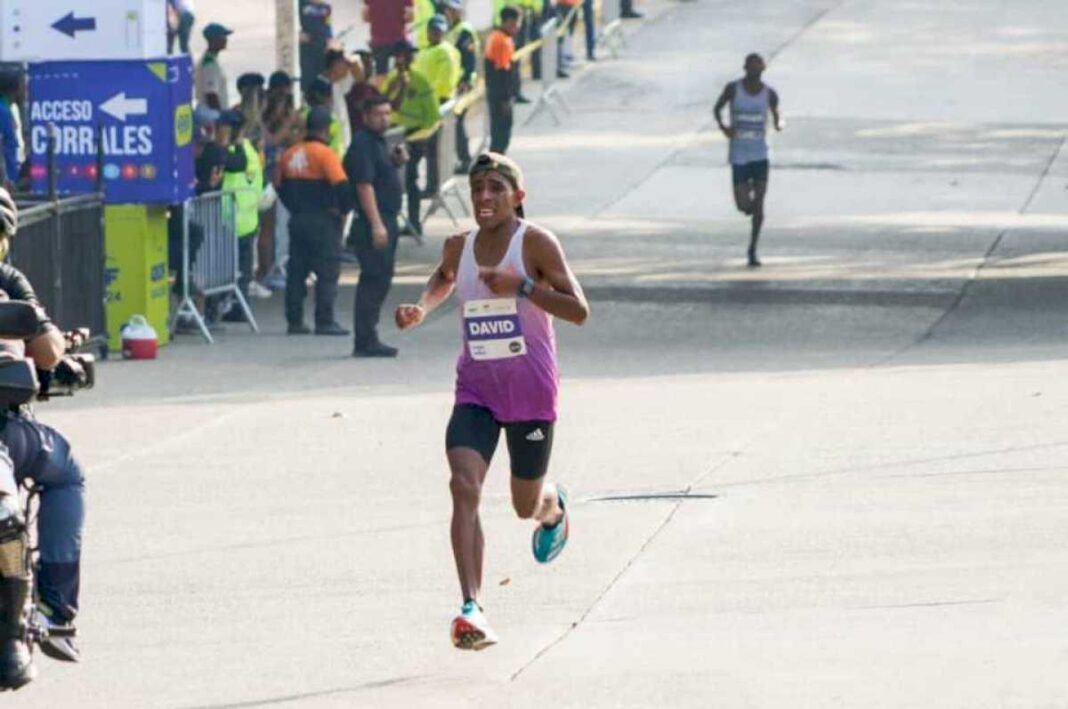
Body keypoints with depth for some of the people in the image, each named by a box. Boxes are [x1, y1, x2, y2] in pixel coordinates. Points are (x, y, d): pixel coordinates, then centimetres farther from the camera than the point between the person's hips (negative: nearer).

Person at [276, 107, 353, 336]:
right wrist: (343, 209, -6)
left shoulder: (289, 155, 8)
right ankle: (325, 321, -5)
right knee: (327, 272, -2)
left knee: (296, 272, 10)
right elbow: (342, 186, -21)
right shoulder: (325, 154, -13)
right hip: (323, 220, -6)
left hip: (298, 220, 6)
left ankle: (294, 321, 11)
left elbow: (280, 186, 16)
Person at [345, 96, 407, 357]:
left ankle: (367, 340, 18)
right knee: (374, 280, -10)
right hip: (372, 221, -10)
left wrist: (396, 160, 8)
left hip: (385, 221, 10)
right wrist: (376, 224, -26)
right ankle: (365, 341, -10)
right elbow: (364, 185, -21)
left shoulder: (379, 141, 16)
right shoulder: (362, 144, -15)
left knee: (379, 281, 13)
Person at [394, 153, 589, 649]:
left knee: (526, 506, 12)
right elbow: (443, 279, 27)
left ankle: (553, 507, 54)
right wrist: (422, 308, 6)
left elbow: (578, 311, -14)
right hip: (476, 390, 3)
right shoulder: (459, 248, 3)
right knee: (464, 486, -20)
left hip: (531, 393, -3)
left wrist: (522, 286, -25)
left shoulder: (536, 244, -11)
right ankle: (472, 609, -27)